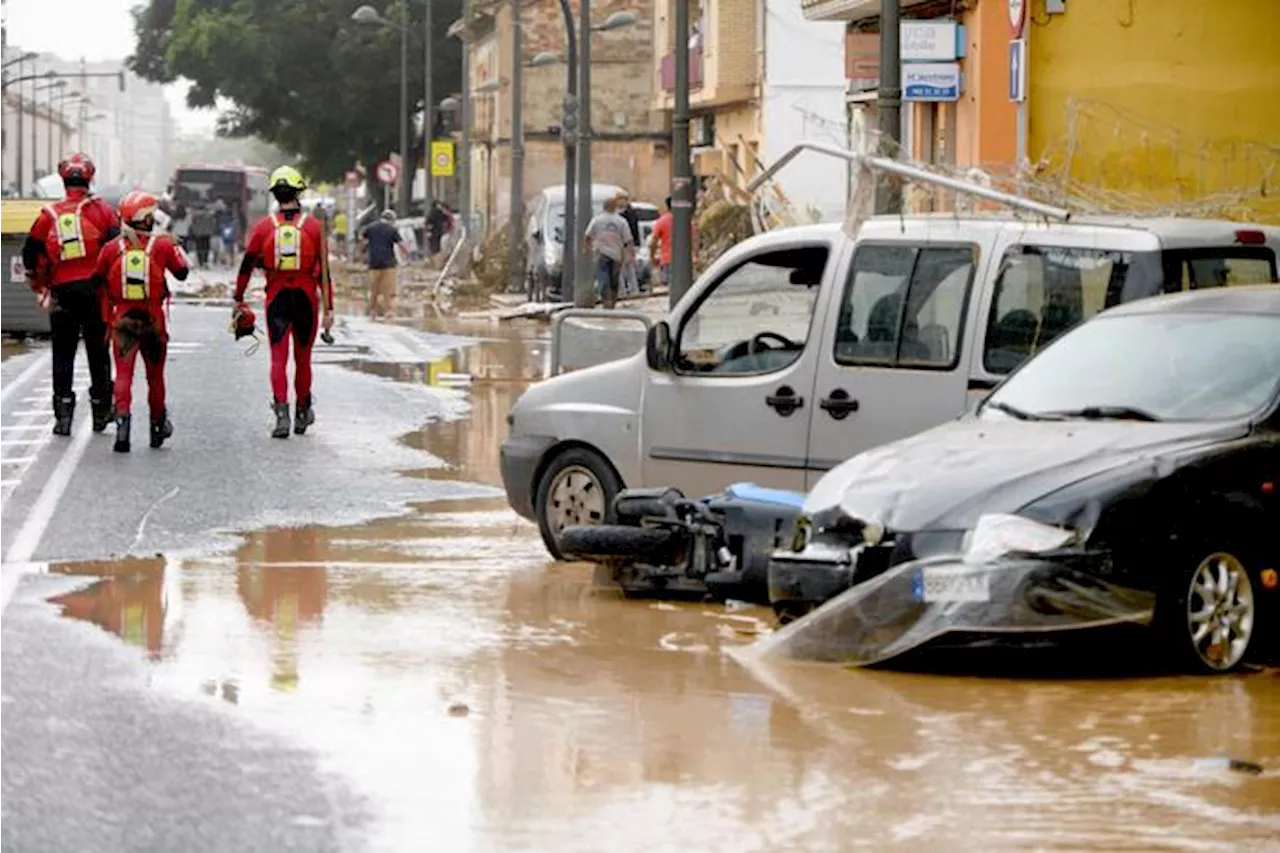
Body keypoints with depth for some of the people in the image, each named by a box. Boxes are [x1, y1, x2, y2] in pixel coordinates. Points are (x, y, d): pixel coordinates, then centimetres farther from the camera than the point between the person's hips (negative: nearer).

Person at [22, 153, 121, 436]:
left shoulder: (49, 215, 4)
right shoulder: (101, 210, -1)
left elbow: (31, 253, 6)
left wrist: (39, 285, 22)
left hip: (62, 292, 1)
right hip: (95, 291, -1)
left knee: (63, 356, 7)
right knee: (98, 354, 11)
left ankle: (63, 414, 0)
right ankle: (100, 411, 17)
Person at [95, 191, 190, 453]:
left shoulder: (111, 248, -3)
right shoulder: (162, 245, -7)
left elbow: (99, 279, 6)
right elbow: (182, 272, 4)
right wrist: (175, 248, 19)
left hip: (122, 320, 0)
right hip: (153, 319, 0)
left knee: (123, 373, -3)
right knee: (155, 375, 16)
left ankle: (122, 415, -26)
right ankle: (158, 425, 31)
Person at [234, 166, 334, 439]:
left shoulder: (263, 227, 0)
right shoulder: (313, 227, -1)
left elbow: (247, 265, 4)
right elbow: (324, 271, -2)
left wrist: (238, 299, 15)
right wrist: (328, 308, 2)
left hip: (277, 299, 0)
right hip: (306, 298, 0)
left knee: (278, 358, 0)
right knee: (303, 358, 14)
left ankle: (281, 412, -16)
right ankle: (303, 412, 27)